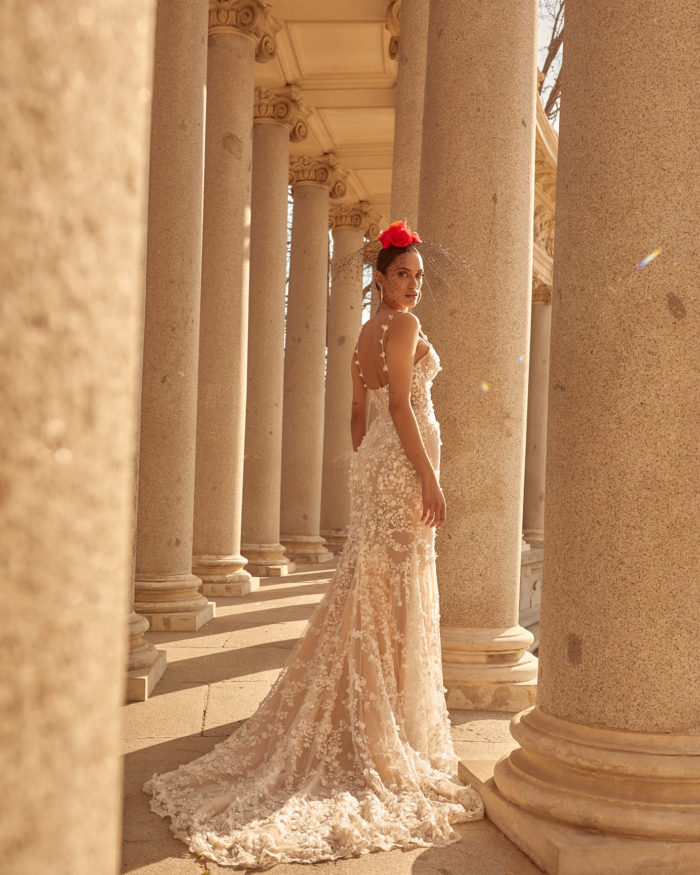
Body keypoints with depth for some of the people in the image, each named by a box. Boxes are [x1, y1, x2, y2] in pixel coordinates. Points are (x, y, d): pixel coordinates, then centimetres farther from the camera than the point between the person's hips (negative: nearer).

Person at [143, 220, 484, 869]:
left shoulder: (366, 333, 17)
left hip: (373, 463, 9)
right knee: (396, 594, -4)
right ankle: (387, 728, 3)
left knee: (370, 589, 13)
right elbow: (400, 405, -19)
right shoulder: (403, 326, -10)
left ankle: (355, 719, 20)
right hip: (402, 465, -9)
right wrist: (430, 475, -19)